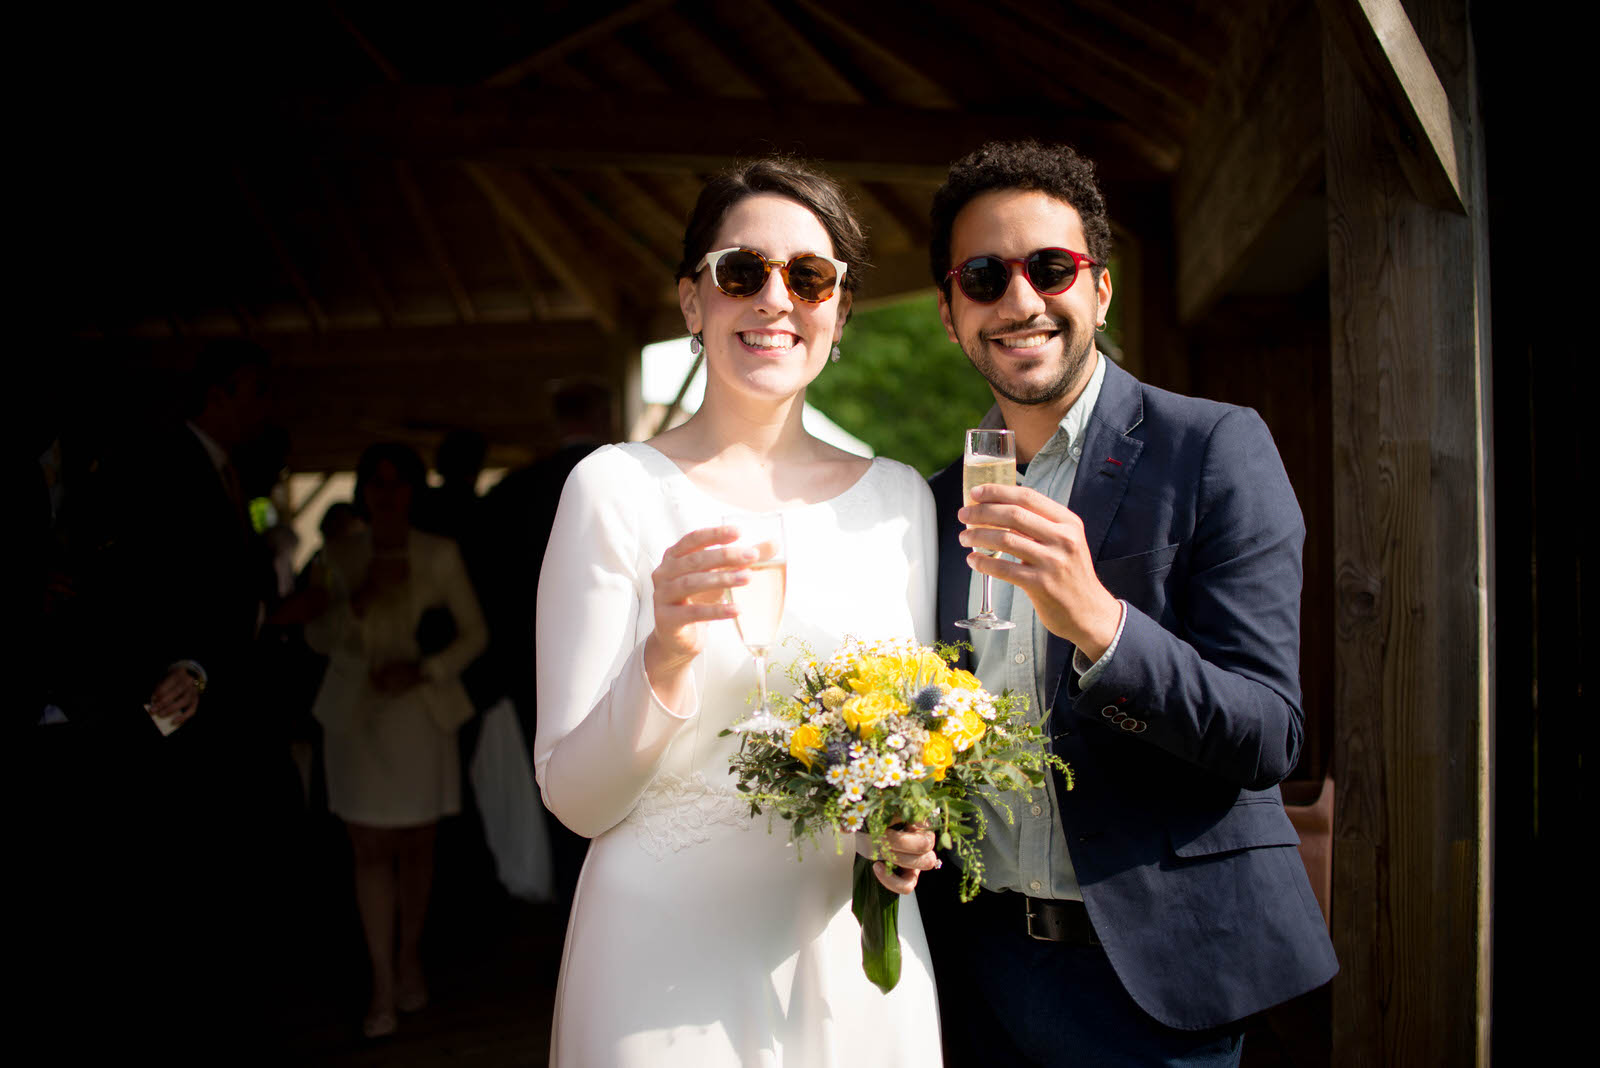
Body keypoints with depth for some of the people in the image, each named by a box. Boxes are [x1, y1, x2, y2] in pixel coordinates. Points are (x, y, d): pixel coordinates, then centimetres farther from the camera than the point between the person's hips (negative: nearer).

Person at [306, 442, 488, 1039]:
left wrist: (423, 669, -13)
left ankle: (409, 958, 27)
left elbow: (474, 633, 2)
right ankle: (383, 987, 4)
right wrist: (361, 600, -16)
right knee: (370, 850, -1)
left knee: (415, 846, 6)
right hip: (355, 716, 0)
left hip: (420, 715, 0)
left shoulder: (440, 556, 2)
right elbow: (317, 638, 1)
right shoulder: (339, 557, 5)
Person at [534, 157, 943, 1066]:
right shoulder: (618, 487, -8)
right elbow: (575, 797, -8)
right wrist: (666, 655, -25)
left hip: (852, 957, 4)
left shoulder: (898, 496, 3)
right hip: (669, 963, -3)